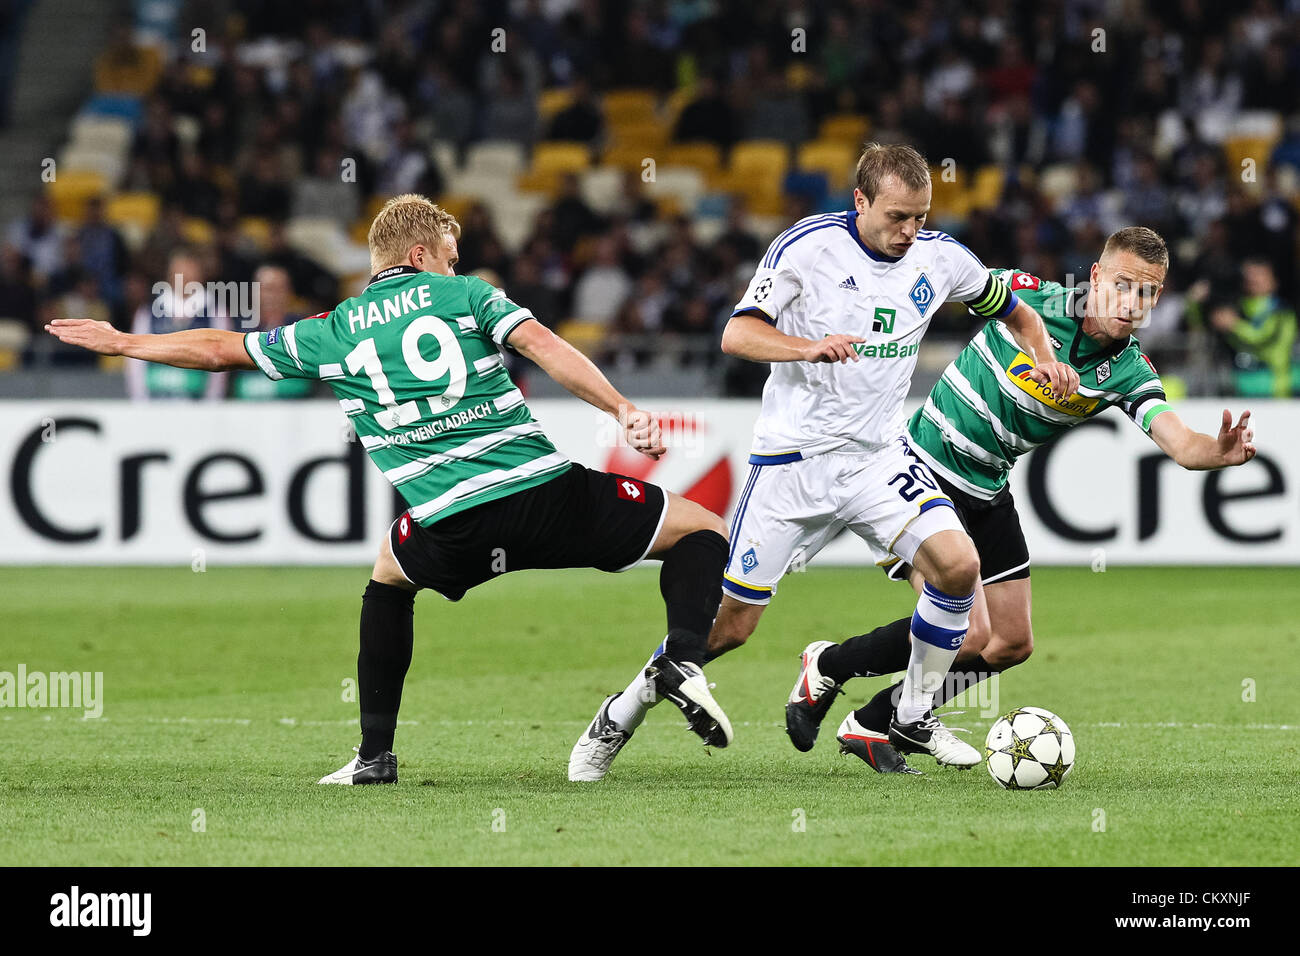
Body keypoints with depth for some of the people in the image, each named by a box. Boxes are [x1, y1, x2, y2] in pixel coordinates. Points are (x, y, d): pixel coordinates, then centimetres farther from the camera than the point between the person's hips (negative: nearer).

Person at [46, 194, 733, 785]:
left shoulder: (333, 333, 17)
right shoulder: (462, 294, 12)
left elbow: (220, 349, 27)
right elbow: (543, 346, -5)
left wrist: (121, 343, 40)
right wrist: (620, 409, -9)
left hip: (451, 530, 2)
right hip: (543, 488, -2)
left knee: (389, 575, 37)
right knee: (701, 531, 13)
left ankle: (375, 752, 28)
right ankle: (682, 660, -14)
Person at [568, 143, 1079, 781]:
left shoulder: (939, 257, 0)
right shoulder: (808, 246, -13)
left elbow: (1016, 314, 16)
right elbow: (737, 334, -20)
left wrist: (1044, 358, -5)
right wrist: (811, 347, -37)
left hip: (878, 454, 4)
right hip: (793, 458, -4)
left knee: (958, 566, -19)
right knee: (730, 624, -2)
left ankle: (913, 720, 0)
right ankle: (623, 715, 22)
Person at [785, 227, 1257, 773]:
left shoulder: (1130, 373, -8)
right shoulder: (1029, 297, -18)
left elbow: (1180, 443, -22)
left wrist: (1219, 453, -45)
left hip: (987, 496, 7)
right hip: (923, 472, -7)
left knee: (1012, 643, 8)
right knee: (968, 634, -17)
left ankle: (871, 726, 22)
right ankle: (828, 666, 6)